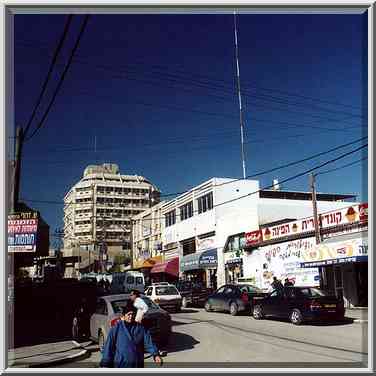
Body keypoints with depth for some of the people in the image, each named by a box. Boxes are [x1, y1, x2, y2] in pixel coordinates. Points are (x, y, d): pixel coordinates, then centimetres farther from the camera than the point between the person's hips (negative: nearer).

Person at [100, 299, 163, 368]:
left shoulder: (141, 328, 1)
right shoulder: (116, 328, -6)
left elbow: (148, 343, -5)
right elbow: (108, 347, -4)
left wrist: (156, 354, -21)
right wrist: (105, 363, -7)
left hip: (137, 365, 3)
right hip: (120, 365, -3)